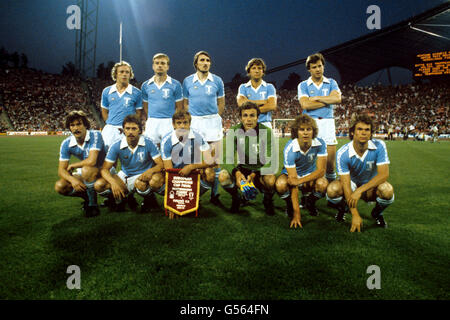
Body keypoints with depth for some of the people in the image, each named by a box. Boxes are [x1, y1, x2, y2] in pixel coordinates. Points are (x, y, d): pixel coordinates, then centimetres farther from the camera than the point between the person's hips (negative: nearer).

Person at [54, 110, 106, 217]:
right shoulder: (66, 144, -7)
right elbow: (61, 170, -8)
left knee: (86, 169, -37)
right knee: (59, 186, -13)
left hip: (102, 170, -5)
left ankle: (92, 204, -17)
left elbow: (91, 161, -34)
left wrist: (72, 166, -15)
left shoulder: (95, 135, -23)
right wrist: (73, 179, -30)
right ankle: (87, 196, 12)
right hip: (85, 173, 6)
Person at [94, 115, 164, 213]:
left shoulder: (148, 143, -12)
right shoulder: (116, 146, -9)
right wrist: (113, 183, -30)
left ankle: (149, 200, -2)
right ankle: (125, 198, 7)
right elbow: (104, 169, -10)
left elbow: (161, 164, -14)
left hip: (143, 175, -3)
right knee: (99, 185, -19)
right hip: (125, 176, 3)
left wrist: (151, 171, -37)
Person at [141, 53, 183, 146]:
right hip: (151, 124, 3)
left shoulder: (175, 84, 1)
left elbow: (179, 108, 4)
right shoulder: (145, 85, 9)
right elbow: (145, 107, 16)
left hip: (169, 123, -2)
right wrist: (147, 122, 8)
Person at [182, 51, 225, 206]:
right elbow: (185, 103, 12)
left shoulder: (217, 81, 5)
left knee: (215, 160, -1)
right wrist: (191, 120, 4)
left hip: (213, 122, 0)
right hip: (194, 122, 0)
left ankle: (215, 194, 9)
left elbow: (221, 103, 12)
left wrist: (213, 118, 7)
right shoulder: (188, 81, 6)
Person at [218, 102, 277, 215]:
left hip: (260, 169, -2)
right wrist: (236, 173, -31)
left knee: (270, 180, -36)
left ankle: (268, 200, 2)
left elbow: (271, 160, -17)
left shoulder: (266, 132, -16)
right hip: (242, 168, 2)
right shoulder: (233, 131, -10)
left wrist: (254, 175, -30)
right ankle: (235, 198, 7)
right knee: (223, 177, -26)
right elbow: (228, 157, -11)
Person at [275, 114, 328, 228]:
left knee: (323, 184, -31)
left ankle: (309, 202, 6)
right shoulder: (289, 149, -30)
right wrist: (296, 213, -33)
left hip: (311, 174, 2)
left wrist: (300, 181, -38)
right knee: (280, 185, -35)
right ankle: (289, 204, 2)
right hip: (291, 173, -2)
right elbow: (293, 181, -32)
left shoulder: (320, 144, -23)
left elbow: (321, 170, -22)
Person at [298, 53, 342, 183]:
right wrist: (327, 101, -2)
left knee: (330, 160, -1)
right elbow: (305, 105, -8)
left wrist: (316, 98, -4)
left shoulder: (331, 82, 14)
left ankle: (331, 181, 16)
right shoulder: (303, 85, 8)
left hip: (328, 121, 2)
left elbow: (337, 98, -5)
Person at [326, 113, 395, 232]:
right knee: (332, 190, -32)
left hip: (371, 186, 1)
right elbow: (346, 183, -26)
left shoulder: (379, 146, -20)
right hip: (352, 183, -1)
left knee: (387, 190, -33)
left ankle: (377, 213, 4)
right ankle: (342, 209, 7)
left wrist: (360, 190, -38)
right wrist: (355, 215, -31)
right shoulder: (343, 153, -24)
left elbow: (384, 174, -26)